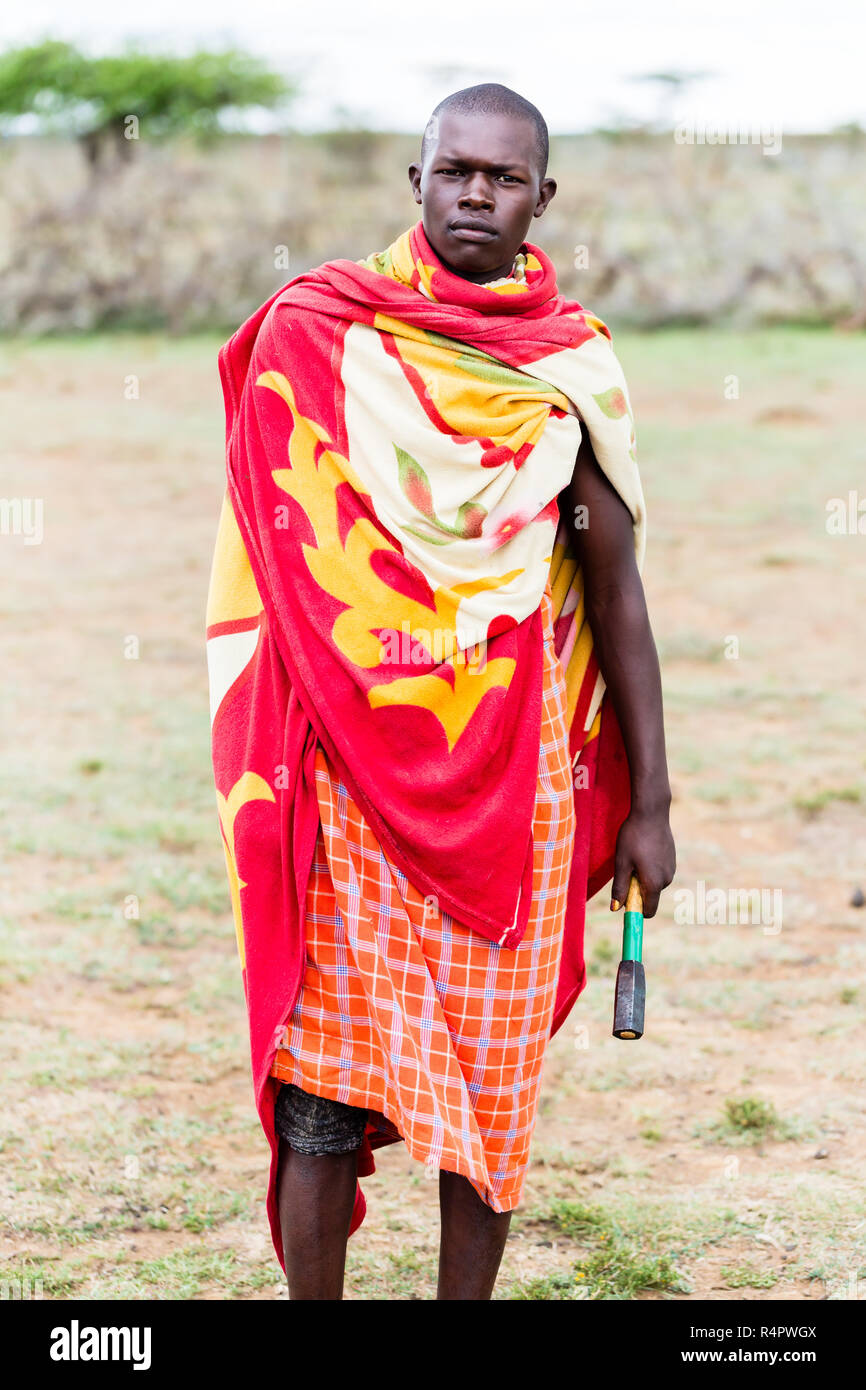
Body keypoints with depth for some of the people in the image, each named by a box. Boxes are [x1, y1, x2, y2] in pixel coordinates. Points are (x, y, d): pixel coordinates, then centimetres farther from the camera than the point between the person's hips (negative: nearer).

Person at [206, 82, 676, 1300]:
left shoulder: (574, 364, 5)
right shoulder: (311, 330, 0)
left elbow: (614, 583, 7)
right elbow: (275, 558, 4)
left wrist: (649, 799, 5)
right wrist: (267, 762, -3)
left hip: (515, 773, 2)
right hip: (350, 763, -2)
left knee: (495, 1082, 6)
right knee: (328, 1082, -3)